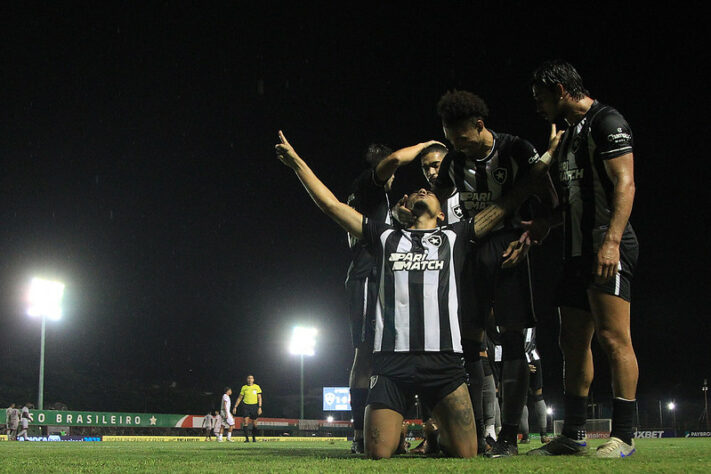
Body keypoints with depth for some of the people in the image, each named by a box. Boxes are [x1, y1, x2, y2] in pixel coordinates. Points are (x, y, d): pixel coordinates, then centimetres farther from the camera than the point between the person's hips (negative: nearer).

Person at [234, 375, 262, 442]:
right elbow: (239, 398, 13)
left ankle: (254, 438, 18)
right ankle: (247, 438, -11)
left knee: (254, 424, 3)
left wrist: (260, 407, -8)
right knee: (246, 422, -12)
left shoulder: (257, 387, 4)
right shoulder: (244, 387, 7)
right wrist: (235, 407, 9)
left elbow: (259, 398, 2)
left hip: (254, 406, 0)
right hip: (246, 406, 0)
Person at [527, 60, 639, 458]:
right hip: (578, 250, 10)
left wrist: (612, 241, -26)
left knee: (613, 337, -13)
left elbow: (624, 184, -17)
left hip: (608, 247, -10)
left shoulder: (607, 123, -6)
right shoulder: (570, 134, 23)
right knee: (574, 342, 9)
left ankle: (623, 437, -10)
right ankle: (573, 436, 14)